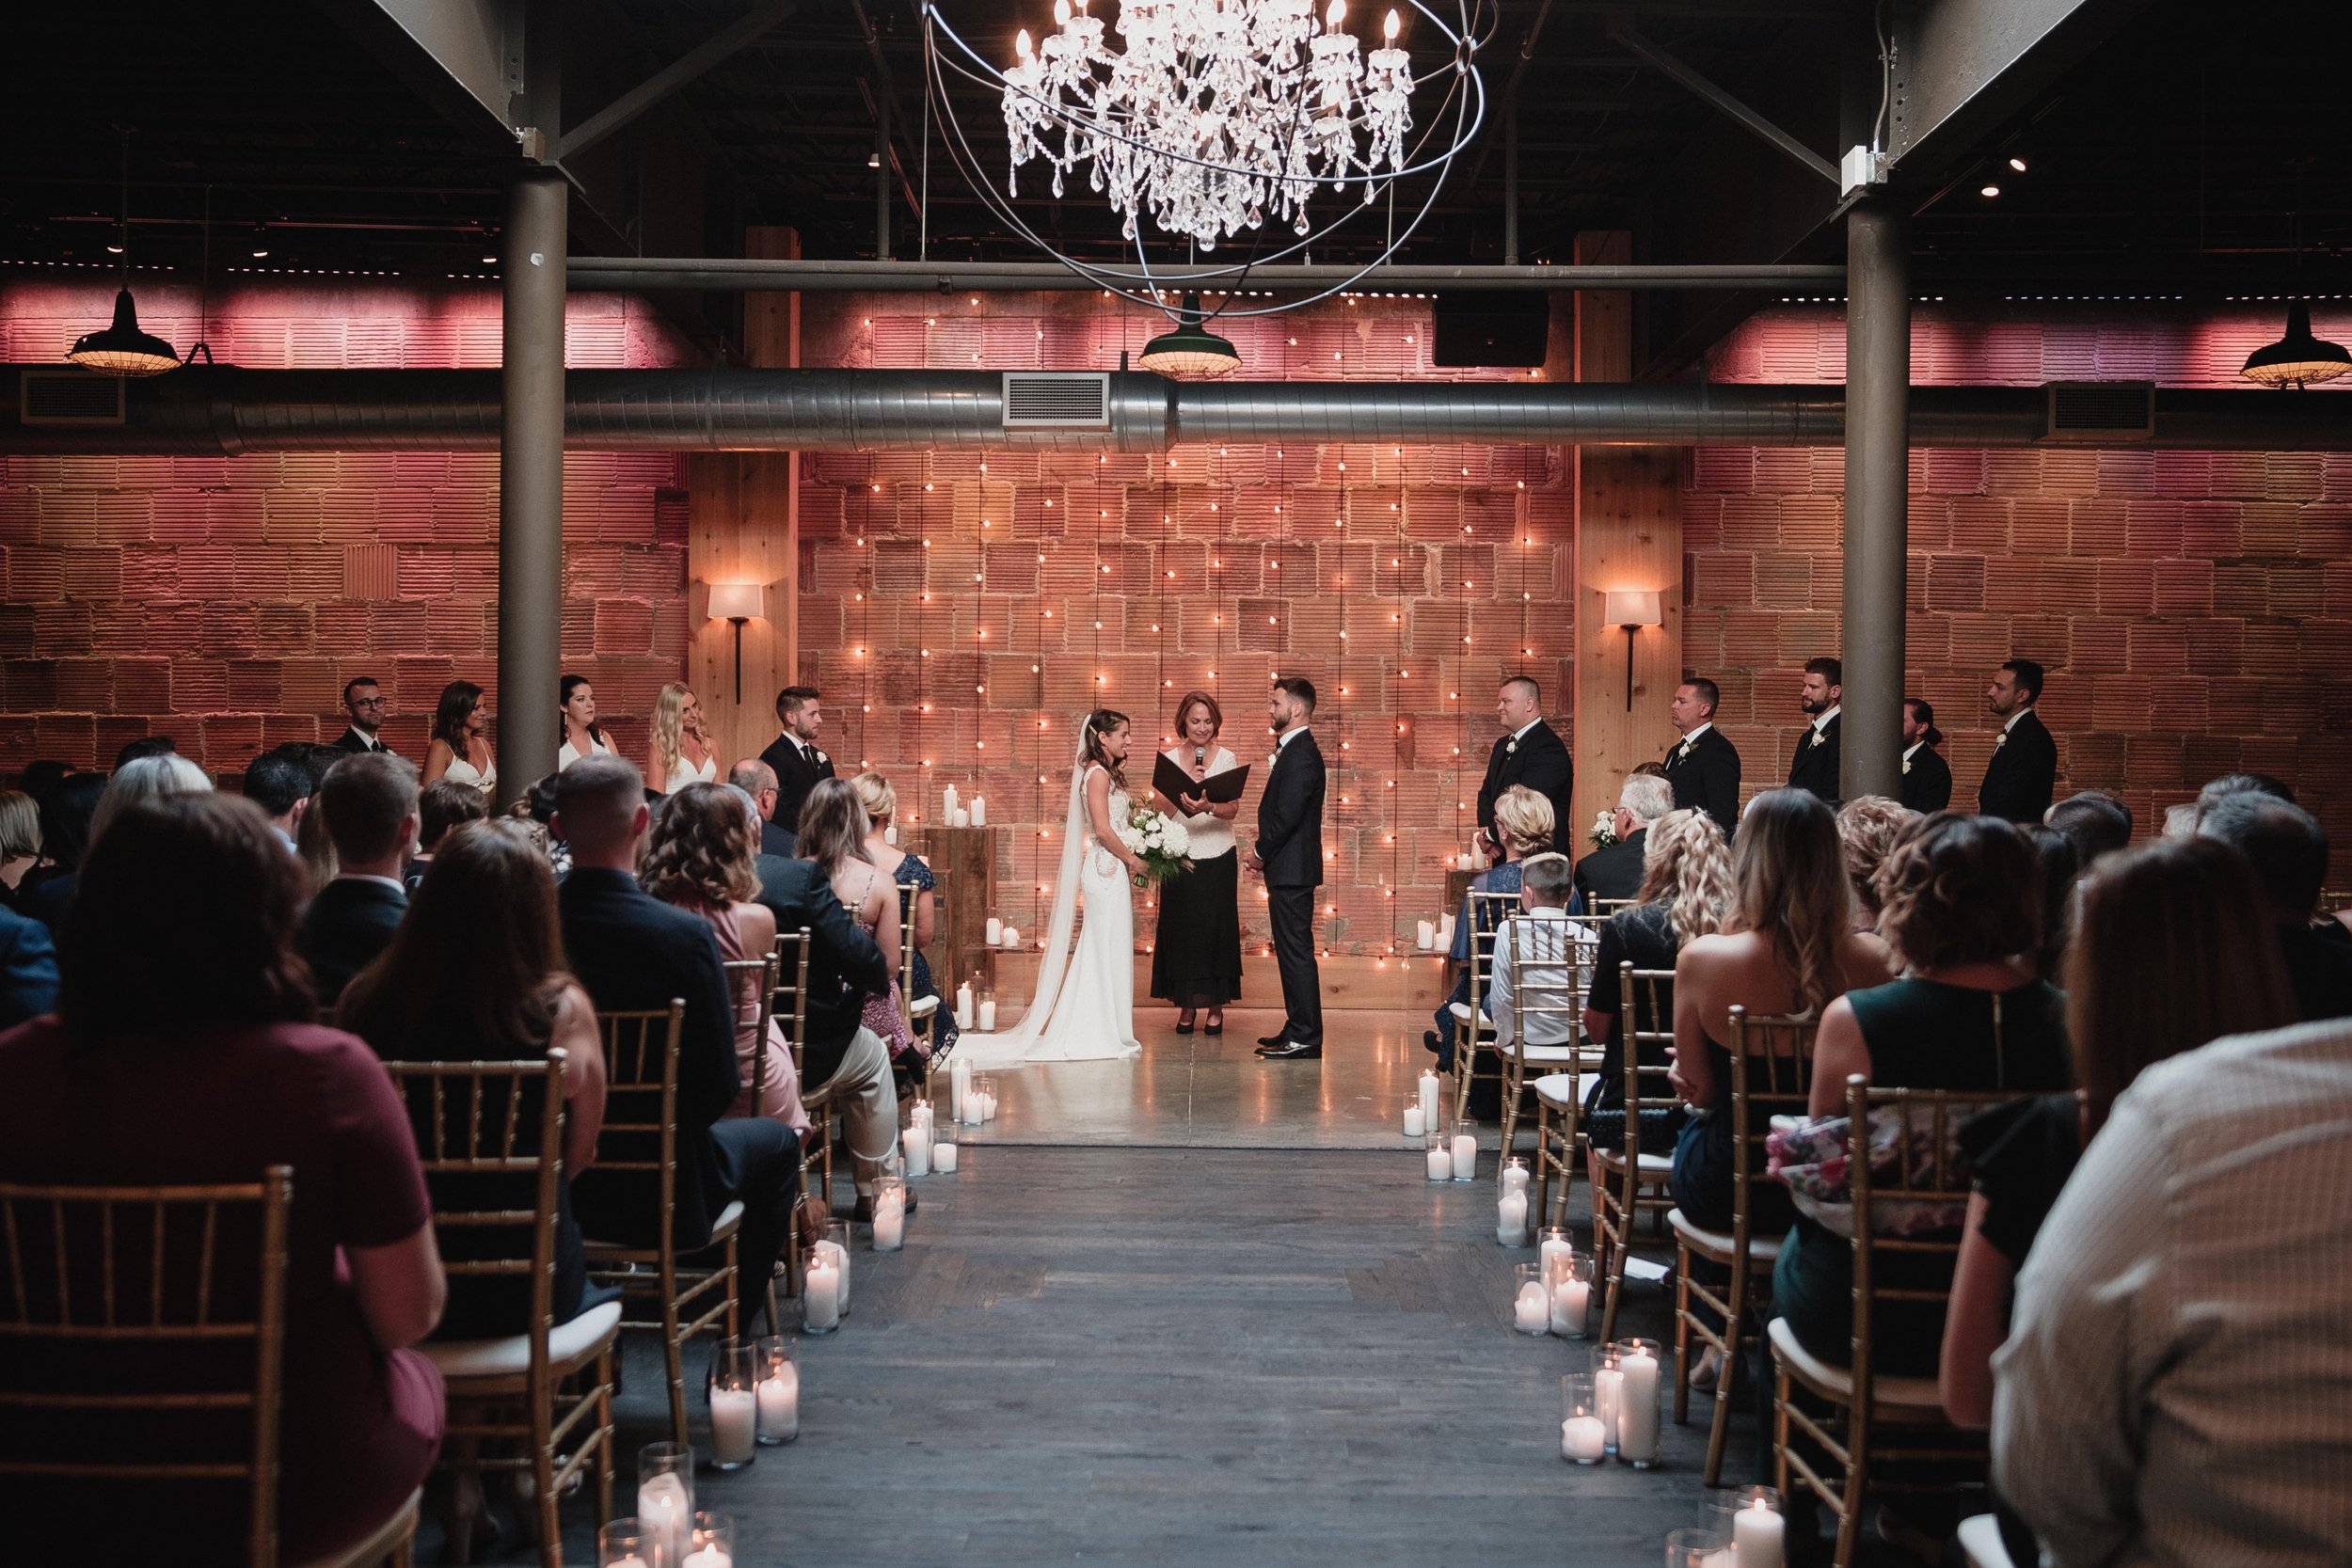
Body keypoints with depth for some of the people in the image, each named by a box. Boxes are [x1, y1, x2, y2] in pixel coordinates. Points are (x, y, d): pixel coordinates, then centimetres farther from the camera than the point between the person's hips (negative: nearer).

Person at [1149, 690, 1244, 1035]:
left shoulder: (1226, 759, 2)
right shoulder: (1170, 759, 5)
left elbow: (1233, 809, -8)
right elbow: (1161, 808, -4)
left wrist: (1209, 807, -28)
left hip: (1218, 857, -1)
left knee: (1216, 927, 0)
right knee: (1181, 927, 1)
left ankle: (1216, 1006, 9)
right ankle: (1187, 1005, 10)